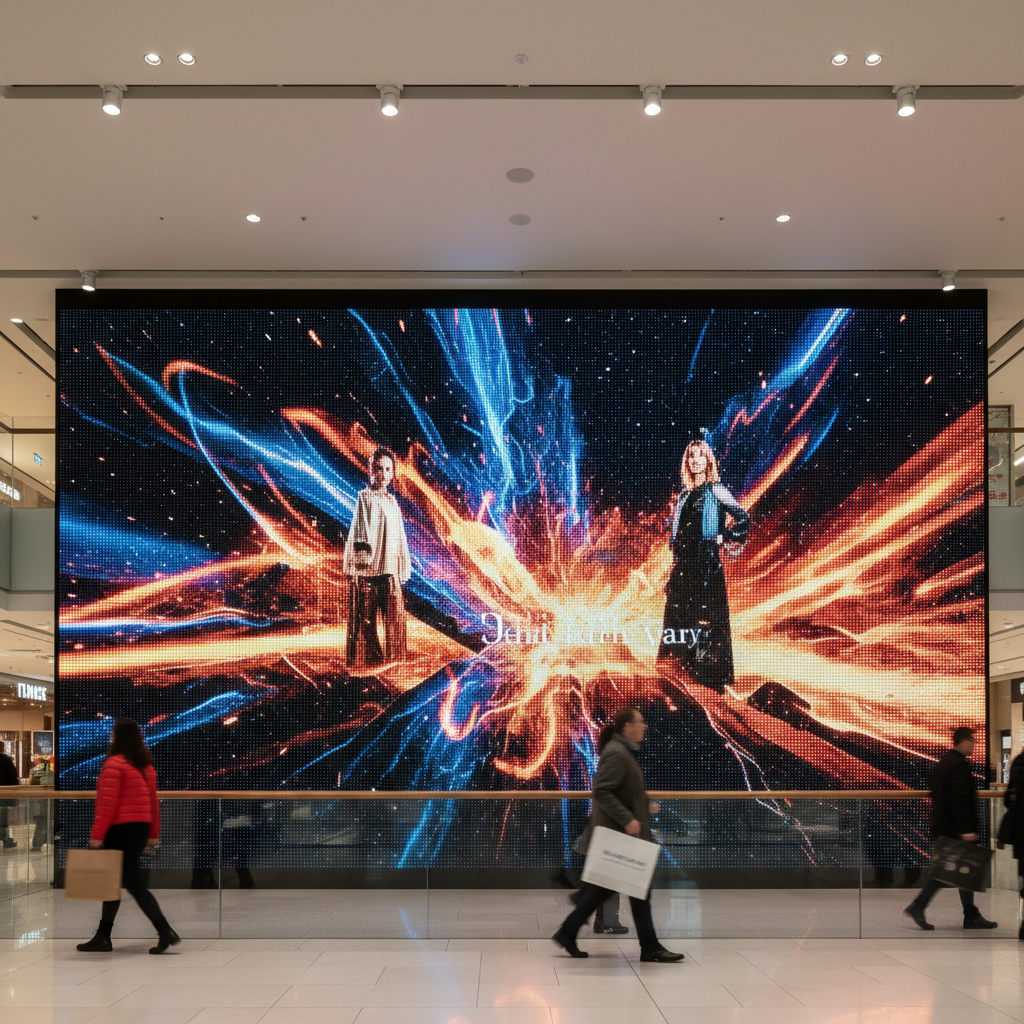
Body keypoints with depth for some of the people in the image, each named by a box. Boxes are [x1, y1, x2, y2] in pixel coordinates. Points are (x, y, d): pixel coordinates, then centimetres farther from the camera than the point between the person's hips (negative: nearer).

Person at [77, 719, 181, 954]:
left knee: (133, 883, -6)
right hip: (141, 827, 8)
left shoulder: (114, 764, -12)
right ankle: (103, 937, 21)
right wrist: (153, 834, 18)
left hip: (121, 828, -8)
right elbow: (153, 801, 13)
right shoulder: (145, 766, 12)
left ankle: (165, 932, -11)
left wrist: (97, 835, -15)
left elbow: (107, 804, -17)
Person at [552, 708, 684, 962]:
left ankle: (567, 933, 18)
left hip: (616, 831, 11)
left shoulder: (623, 751, 15)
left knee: (602, 887, 14)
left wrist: (645, 804, 16)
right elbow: (602, 791, -25)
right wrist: (627, 819, -27)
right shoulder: (616, 754, -18)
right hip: (619, 833, -11)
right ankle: (650, 948, 6)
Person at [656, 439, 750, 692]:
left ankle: (712, 679, -3)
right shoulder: (685, 496, 17)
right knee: (681, 618, 4)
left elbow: (743, 518, -5)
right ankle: (687, 676, 11)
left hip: (707, 565, -6)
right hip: (683, 566, 6)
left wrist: (723, 538, -5)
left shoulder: (715, 490, -1)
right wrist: (673, 571, 14)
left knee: (707, 617, -7)